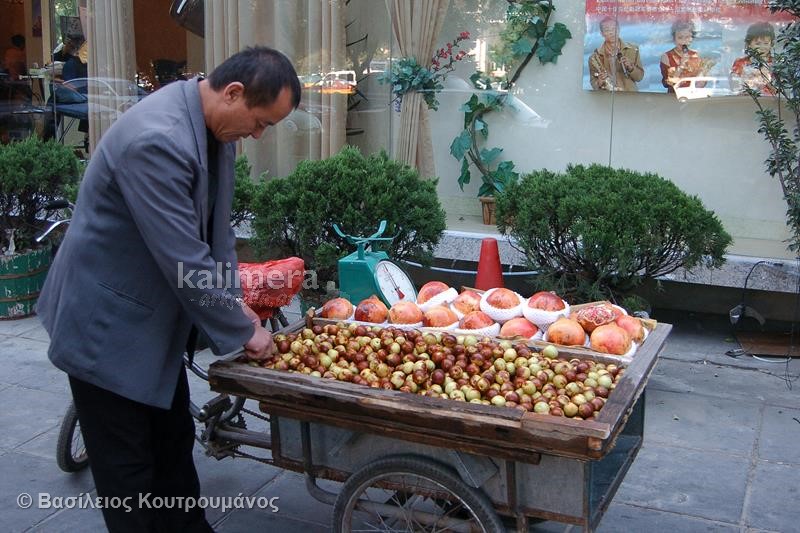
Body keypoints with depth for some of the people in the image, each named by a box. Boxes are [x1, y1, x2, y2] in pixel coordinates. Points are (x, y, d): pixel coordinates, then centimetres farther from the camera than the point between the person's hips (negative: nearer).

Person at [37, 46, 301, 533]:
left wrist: (233, 299, 1)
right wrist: (242, 332, -17)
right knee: (129, 466, 6)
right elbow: (185, 261, -29)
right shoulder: (156, 140, -31)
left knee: (174, 442, 20)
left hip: (154, 315, 9)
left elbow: (215, 223, 9)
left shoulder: (214, 127, -2)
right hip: (108, 325, -9)